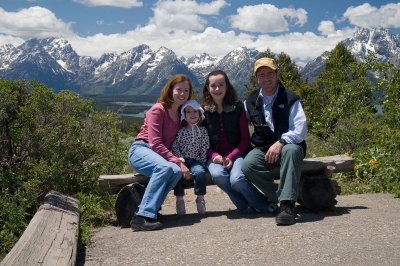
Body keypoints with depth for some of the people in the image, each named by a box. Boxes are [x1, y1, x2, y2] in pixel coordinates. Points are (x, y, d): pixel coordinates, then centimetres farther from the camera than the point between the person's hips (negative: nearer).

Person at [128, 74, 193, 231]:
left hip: (162, 154, 6)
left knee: (177, 172, -29)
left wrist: (179, 161, -8)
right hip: (141, 150, -5)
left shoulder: (182, 114, 12)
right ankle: (142, 216, -39)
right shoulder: (158, 110, -8)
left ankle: (149, 207, -23)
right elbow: (155, 143, -16)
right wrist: (177, 161, -22)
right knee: (165, 167, -37)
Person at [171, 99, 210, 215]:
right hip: (182, 160, 0)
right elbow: (174, 146, -1)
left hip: (196, 160, 0)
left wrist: (201, 161, -3)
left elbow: (205, 147, 5)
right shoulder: (181, 131, 2)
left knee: (200, 172, -30)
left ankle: (200, 198, -14)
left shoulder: (202, 130, 6)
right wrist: (179, 158, -12)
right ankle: (179, 200, -14)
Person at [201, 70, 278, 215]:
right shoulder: (203, 111, 5)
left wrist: (231, 156, -12)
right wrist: (214, 155, -14)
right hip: (215, 156, 1)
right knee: (218, 175, -33)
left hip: (237, 154, -1)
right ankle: (246, 206, -11)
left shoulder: (237, 107, 4)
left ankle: (264, 203, -4)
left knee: (236, 179, -31)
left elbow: (245, 139, 3)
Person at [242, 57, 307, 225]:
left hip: (288, 144, -3)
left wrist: (280, 143, -27)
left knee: (291, 150, -39)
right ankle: (283, 198, -18)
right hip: (263, 148, 3)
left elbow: (300, 130, -12)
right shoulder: (251, 101, 10)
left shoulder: (290, 99, -2)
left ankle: (286, 205, -39)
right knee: (248, 164, -29)